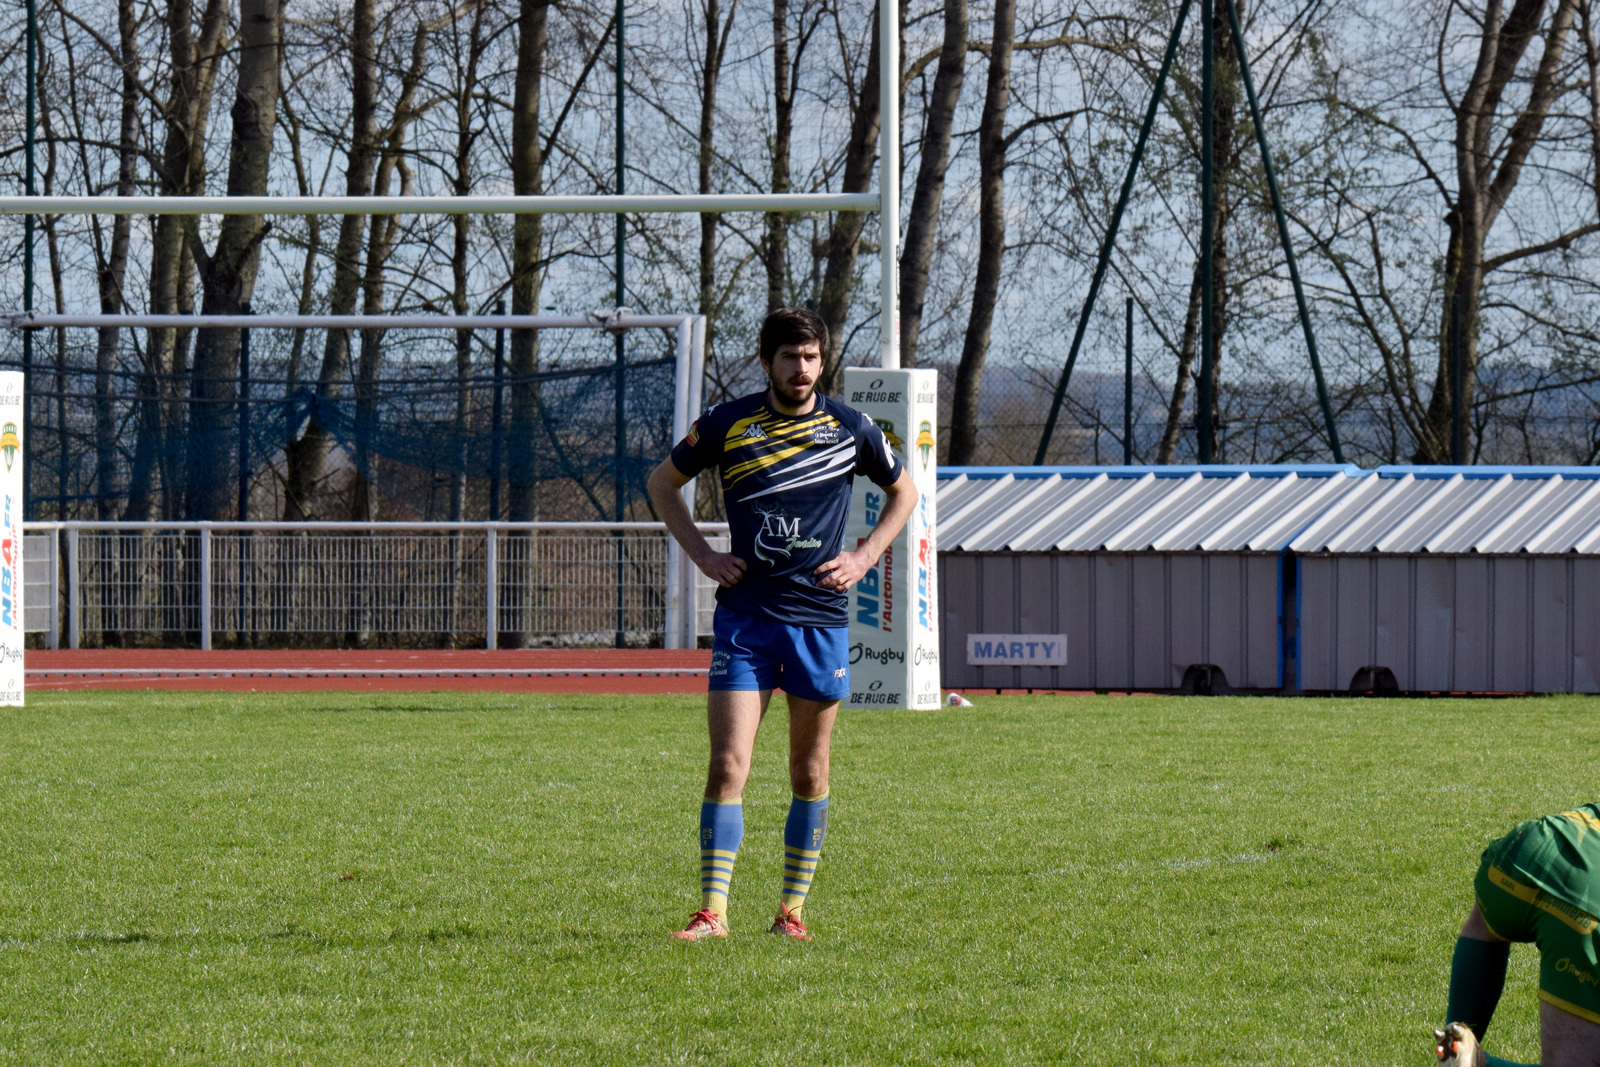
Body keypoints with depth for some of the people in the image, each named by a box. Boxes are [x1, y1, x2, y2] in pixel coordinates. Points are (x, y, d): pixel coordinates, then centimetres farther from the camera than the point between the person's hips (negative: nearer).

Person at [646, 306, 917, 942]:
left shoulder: (850, 430, 1)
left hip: (820, 617, 1)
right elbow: (663, 484, 16)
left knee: (809, 774, 7)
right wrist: (702, 554, 4)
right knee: (727, 767, -10)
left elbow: (903, 492, 19)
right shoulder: (726, 425, 0)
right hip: (743, 615, -1)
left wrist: (863, 559, 6)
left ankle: (792, 911, 16)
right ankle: (713, 913, -10)